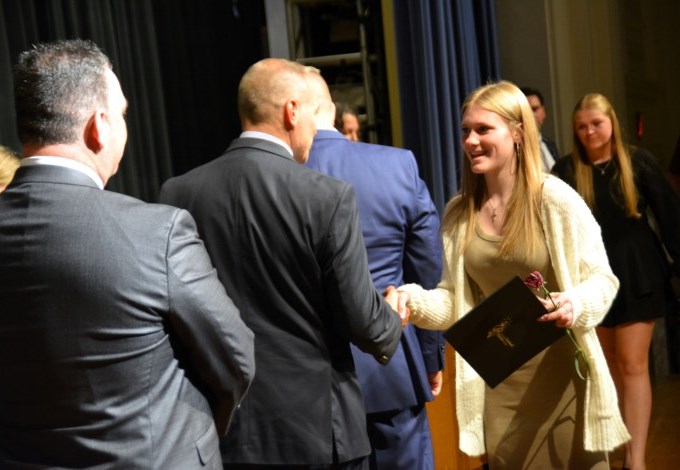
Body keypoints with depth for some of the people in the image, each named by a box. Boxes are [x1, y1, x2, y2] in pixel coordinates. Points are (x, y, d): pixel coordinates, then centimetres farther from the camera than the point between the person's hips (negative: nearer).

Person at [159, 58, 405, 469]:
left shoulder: (178, 194, -4)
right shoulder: (328, 197, -14)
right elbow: (361, 322, -11)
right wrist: (392, 323, 11)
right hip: (317, 425, -3)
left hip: (221, 423, 4)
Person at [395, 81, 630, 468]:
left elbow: (602, 278, -7)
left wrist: (575, 305, -27)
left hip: (560, 375, -4)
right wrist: (412, 301, -13)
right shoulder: (459, 214, 3)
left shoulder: (555, 199, -11)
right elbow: (456, 300, 6)